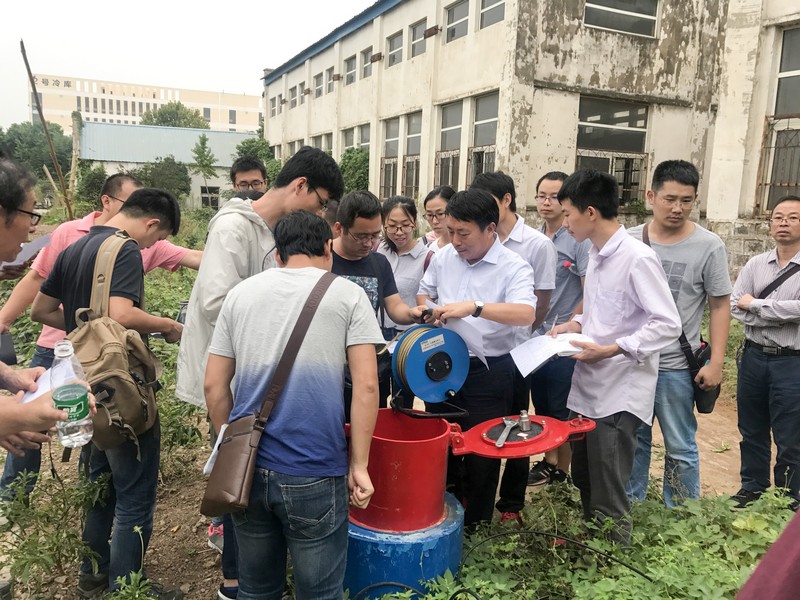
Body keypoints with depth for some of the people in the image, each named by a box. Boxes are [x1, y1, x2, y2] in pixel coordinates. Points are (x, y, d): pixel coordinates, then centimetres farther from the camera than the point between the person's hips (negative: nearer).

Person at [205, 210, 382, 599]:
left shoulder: (241, 293, 8)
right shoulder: (347, 295, 0)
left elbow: (214, 386, 8)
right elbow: (365, 386, -8)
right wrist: (359, 464, -2)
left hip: (247, 469, 4)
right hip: (315, 474, -3)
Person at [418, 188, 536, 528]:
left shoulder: (513, 267, -15)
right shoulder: (443, 257, 1)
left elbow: (527, 314, -32)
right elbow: (424, 292, 18)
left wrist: (474, 306, -42)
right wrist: (427, 312, -4)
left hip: (488, 371, -5)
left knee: (481, 450, 8)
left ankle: (475, 525, 29)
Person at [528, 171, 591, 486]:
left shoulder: (579, 240, -11)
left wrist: (565, 328, -17)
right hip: (535, 338, 6)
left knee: (562, 411, 6)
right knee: (542, 405, 16)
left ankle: (563, 472, 23)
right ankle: (549, 462, 31)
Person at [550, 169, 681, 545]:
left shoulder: (638, 258, -17)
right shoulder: (596, 255, 10)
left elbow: (668, 325, -19)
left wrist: (612, 349, -23)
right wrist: (578, 325, 4)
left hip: (618, 394, -9)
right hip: (587, 387, 9)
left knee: (607, 500, 2)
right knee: (583, 482, 21)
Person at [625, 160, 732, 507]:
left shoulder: (708, 246, -8)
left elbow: (720, 306, -3)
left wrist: (716, 363, -7)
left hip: (675, 367, -3)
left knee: (680, 449, 8)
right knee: (633, 440, 17)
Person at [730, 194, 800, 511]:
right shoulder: (755, 265, 5)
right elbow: (735, 307, -4)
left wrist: (756, 304, -13)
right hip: (753, 356, 4)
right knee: (752, 432, 17)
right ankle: (752, 489, 34)